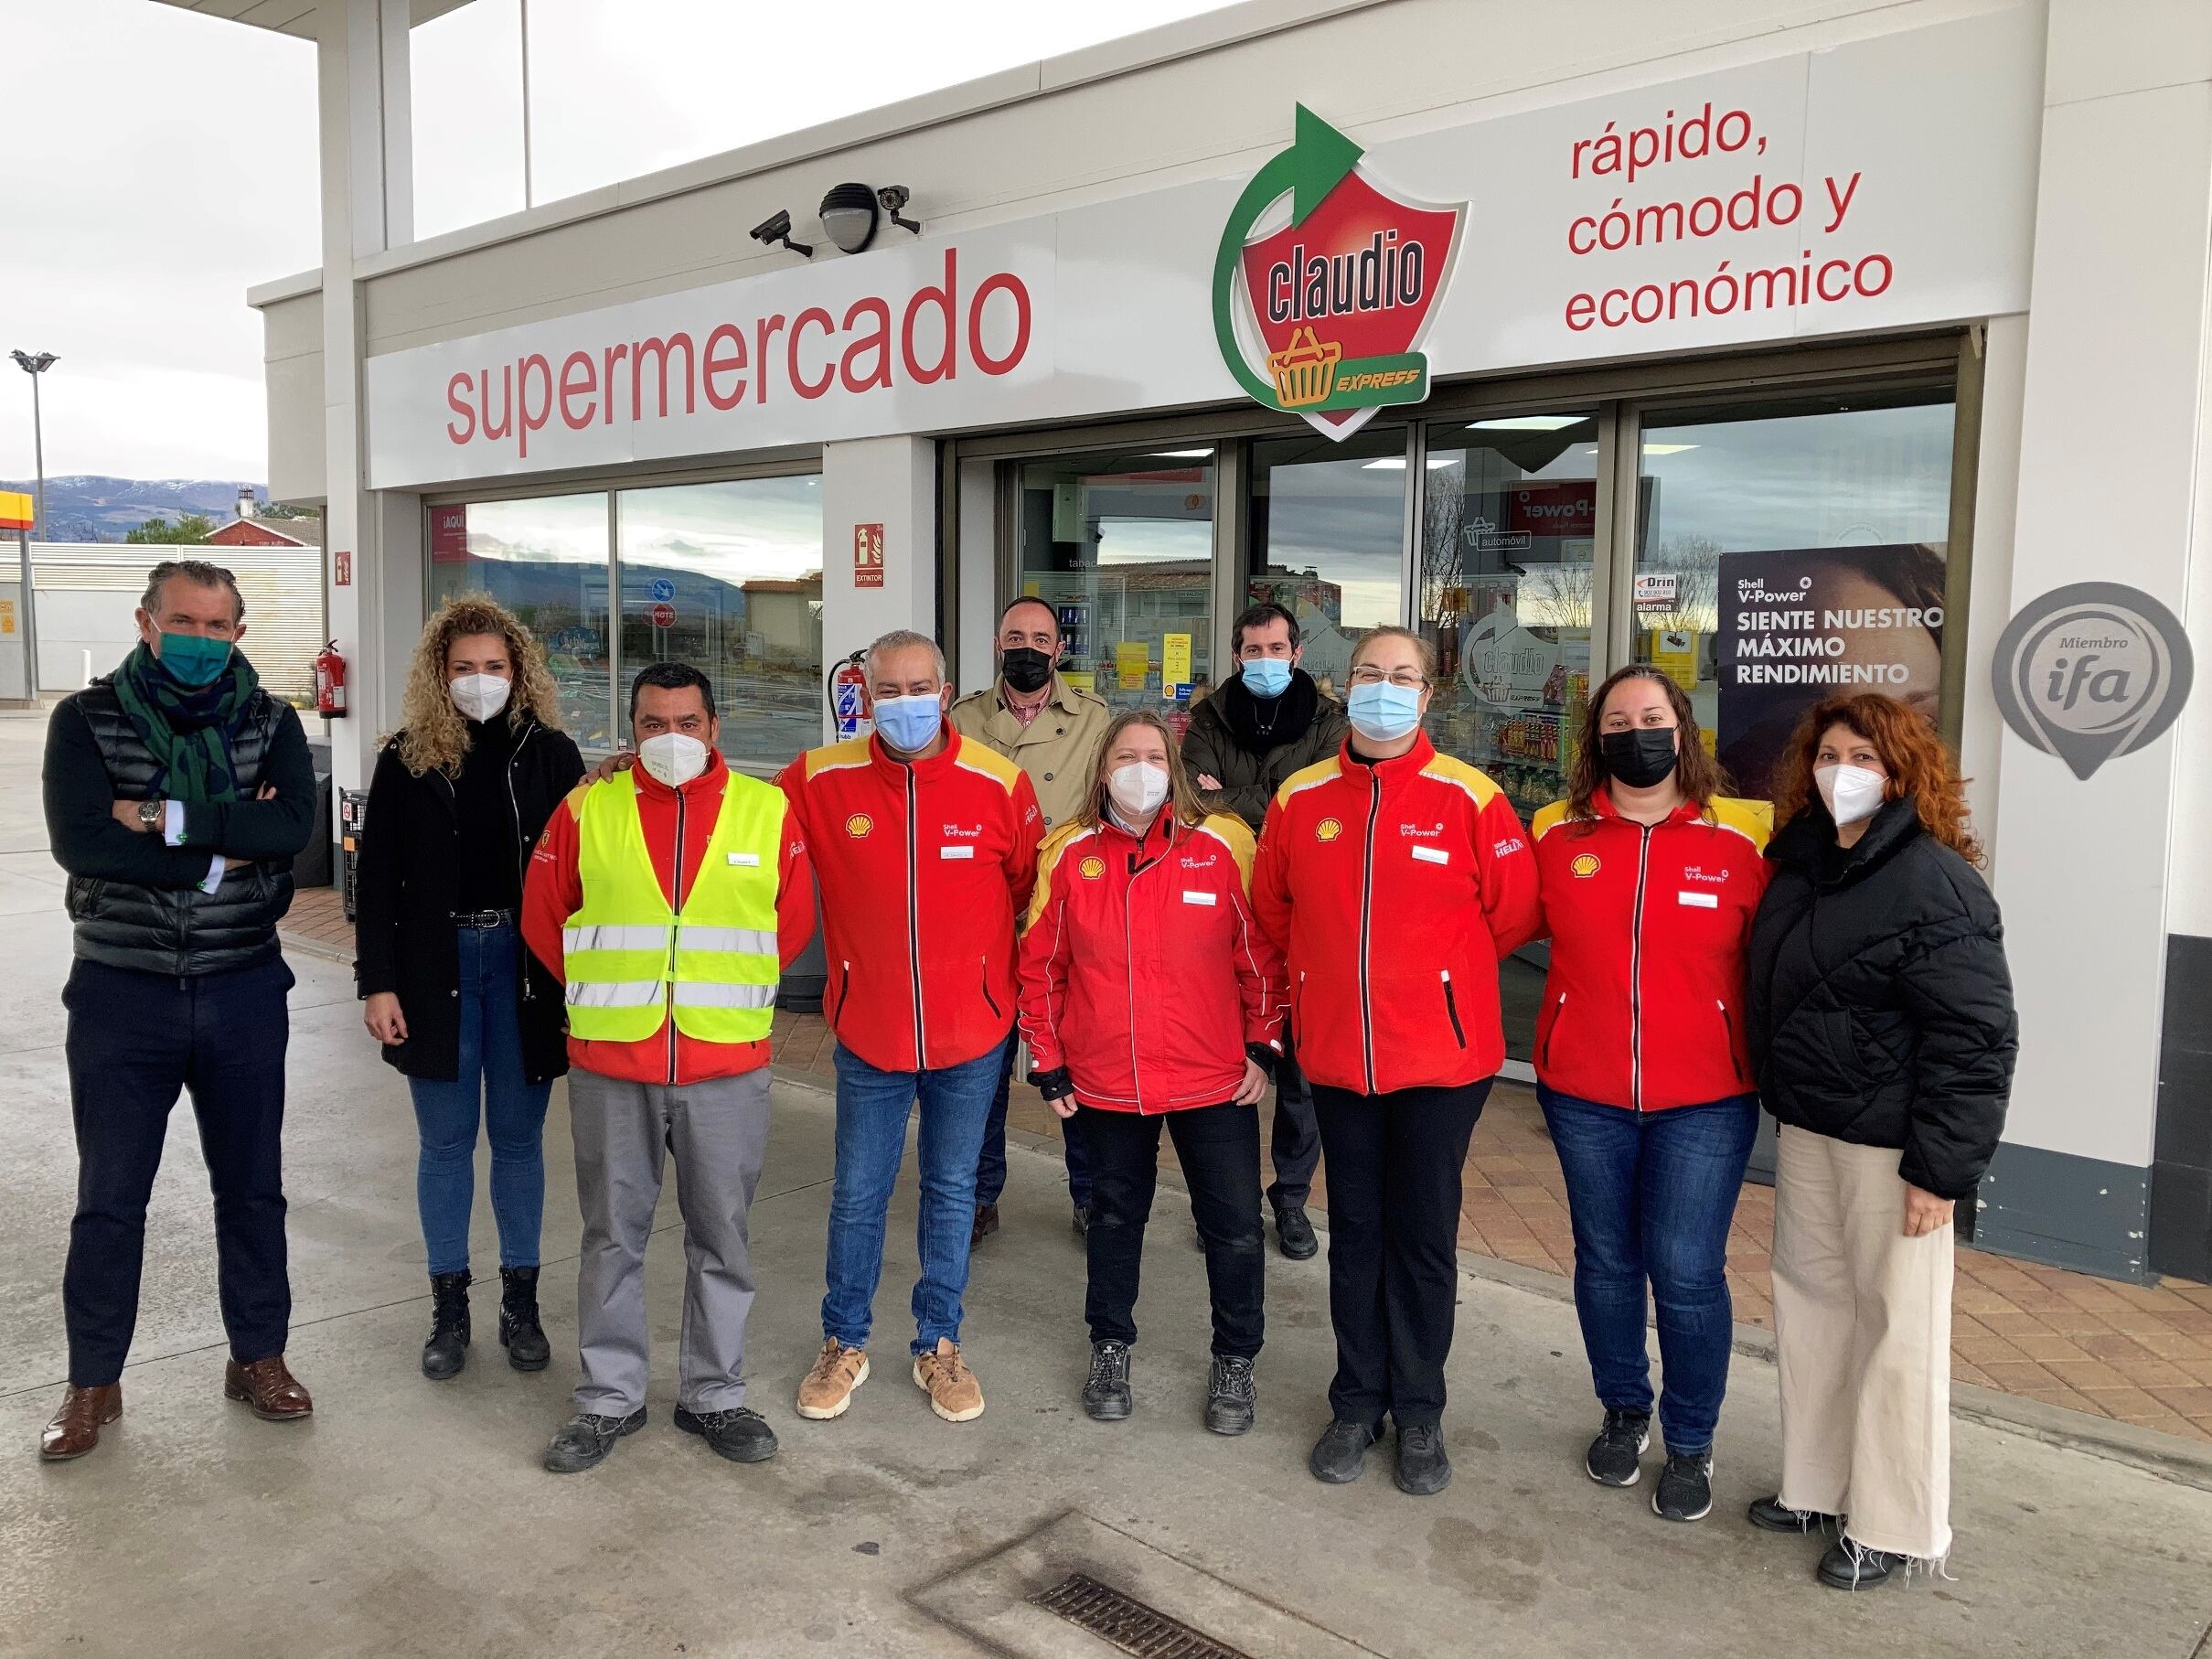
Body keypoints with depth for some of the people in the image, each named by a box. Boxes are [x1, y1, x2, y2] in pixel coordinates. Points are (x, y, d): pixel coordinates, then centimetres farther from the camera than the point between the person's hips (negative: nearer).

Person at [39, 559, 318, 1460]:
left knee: (251, 1184, 13)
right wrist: (226, 850, -19)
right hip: (122, 992, -1)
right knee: (109, 1198, 9)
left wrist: (170, 819, -22)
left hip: (243, 990, 1)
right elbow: (80, 841, -20)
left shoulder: (269, 723, 0)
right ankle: (93, 1382, 27)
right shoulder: (86, 720, -4)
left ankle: (258, 1355, 30)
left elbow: (294, 824, -17)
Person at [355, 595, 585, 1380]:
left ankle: (521, 1300, 22)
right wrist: (377, 982, -5)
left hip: (523, 963, 0)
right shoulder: (407, 758, 0)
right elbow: (376, 877, 1)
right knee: (446, 1140, 8)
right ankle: (449, 1306, 21)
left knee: (518, 1136, 9)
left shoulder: (550, 753, 0)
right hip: (435, 965, 0)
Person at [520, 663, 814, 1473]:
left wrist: (732, 992, 10)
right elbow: (543, 918, 9)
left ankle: (715, 1395, 26)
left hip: (727, 1069, 0)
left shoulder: (767, 811, 0)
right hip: (610, 1066, 0)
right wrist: (607, 992, 10)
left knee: (721, 1239, 10)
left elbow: (794, 920, 9)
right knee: (612, 1236, 11)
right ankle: (609, 1397, 27)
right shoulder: (586, 809, 0)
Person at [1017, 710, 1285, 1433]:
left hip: (1214, 1080, -1)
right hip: (1103, 1082, 1)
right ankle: (1110, 1347, 38)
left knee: (1234, 1223, 5)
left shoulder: (1222, 844, -8)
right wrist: (1049, 1065, 4)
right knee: (1115, 1214, 18)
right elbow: (1040, 966, 3)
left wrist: (1264, 1047, -3)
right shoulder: (1069, 853, -4)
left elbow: (1261, 953, -2)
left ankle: (1235, 1359, 28)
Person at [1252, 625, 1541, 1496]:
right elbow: (1273, 909, 13)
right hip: (1336, 1049, 3)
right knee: (1354, 1229, 14)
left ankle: (1419, 1412, 25)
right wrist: (1335, 971, 10)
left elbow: (1513, 913, -2)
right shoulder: (1299, 798, 0)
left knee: (1424, 1231, 8)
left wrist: (1439, 969, 6)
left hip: (1440, 1053, -3)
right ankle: (1357, 1403, 29)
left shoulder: (1469, 798, -9)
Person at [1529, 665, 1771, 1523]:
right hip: (1583, 1093, 2)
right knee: (1605, 1260, 15)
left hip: (1704, 1098, -2)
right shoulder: (1556, 834, -2)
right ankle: (1623, 1412, 37)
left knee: (1686, 1272, 1)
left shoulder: (1741, 837, -5)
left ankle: (1691, 1445, 23)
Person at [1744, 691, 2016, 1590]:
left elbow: (1976, 1038, -17)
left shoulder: (1936, 884, -16)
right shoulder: (1800, 863, 8)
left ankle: (1894, 1528, 20)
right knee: (1809, 1300, 16)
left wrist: (1943, 1167, -18)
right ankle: (1815, 1484, 33)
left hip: (1890, 1142, -8)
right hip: (1805, 1126, 8)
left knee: (1896, 1325, 4)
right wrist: (1780, 1105, 14)